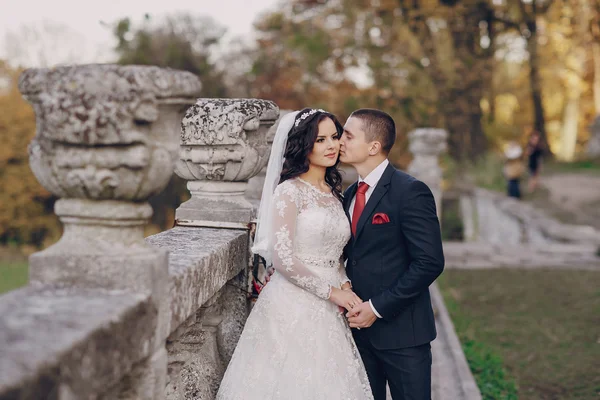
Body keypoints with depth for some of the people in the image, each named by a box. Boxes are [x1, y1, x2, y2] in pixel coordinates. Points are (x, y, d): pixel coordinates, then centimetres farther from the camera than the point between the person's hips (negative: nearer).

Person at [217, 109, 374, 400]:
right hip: (293, 308, -7)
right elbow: (282, 258, -16)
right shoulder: (290, 191, -10)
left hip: (326, 312, 7)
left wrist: (345, 285, -1)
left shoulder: (334, 193, 12)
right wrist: (332, 291, -13)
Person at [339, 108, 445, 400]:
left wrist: (378, 307, -17)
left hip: (401, 330, -7)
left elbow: (430, 262, -18)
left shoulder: (410, 192, -13)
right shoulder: (350, 194, 11)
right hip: (360, 326, 7)